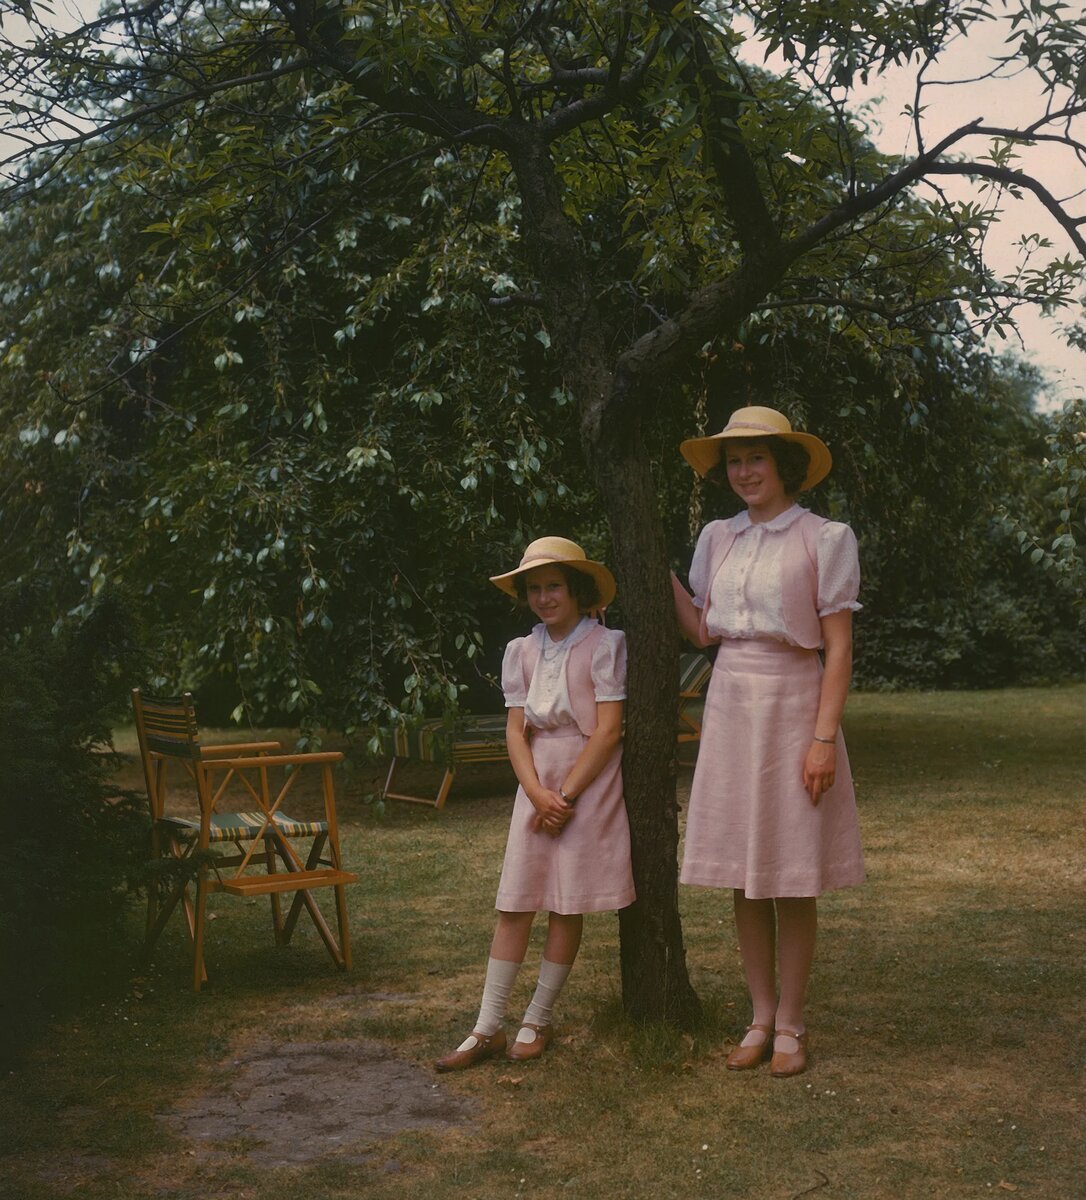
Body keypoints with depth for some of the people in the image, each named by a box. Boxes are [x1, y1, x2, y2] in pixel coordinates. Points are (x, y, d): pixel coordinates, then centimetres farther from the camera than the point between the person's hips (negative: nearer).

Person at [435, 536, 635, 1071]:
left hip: (589, 783, -4)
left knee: (567, 905, 1)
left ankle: (538, 1020, 15)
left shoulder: (604, 645, -6)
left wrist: (564, 796, -14)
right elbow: (515, 730, 4)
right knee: (514, 904, 2)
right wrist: (537, 792, -12)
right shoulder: (522, 652, 9)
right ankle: (487, 1029, 6)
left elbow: (608, 731, -11)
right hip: (536, 785, 4)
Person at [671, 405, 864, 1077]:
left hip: (793, 707, -5)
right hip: (730, 707, 5)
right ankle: (762, 1016, 19)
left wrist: (825, 737, -14)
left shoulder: (824, 539, -5)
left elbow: (839, 648, -7)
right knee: (743, 878, 8)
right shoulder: (718, 539, 10)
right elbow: (701, 631, 10)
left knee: (792, 881, 2)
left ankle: (791, 1026, 14)